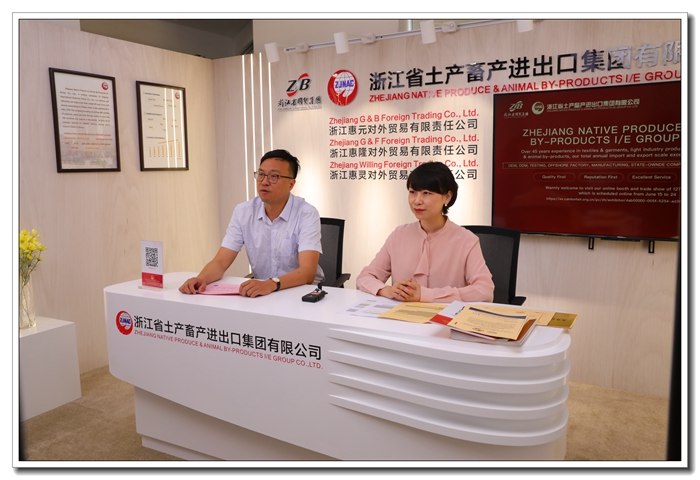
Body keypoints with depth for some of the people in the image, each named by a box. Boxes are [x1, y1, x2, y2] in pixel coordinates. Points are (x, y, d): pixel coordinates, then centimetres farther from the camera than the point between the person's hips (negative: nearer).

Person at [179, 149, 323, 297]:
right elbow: (220, 262, -5)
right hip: (261, 292, 3)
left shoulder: (307, 214, -15)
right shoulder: (242, 211, -2)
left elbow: (307, 271, -26)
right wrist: (201, 279, -27)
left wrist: (271, 284, -43)